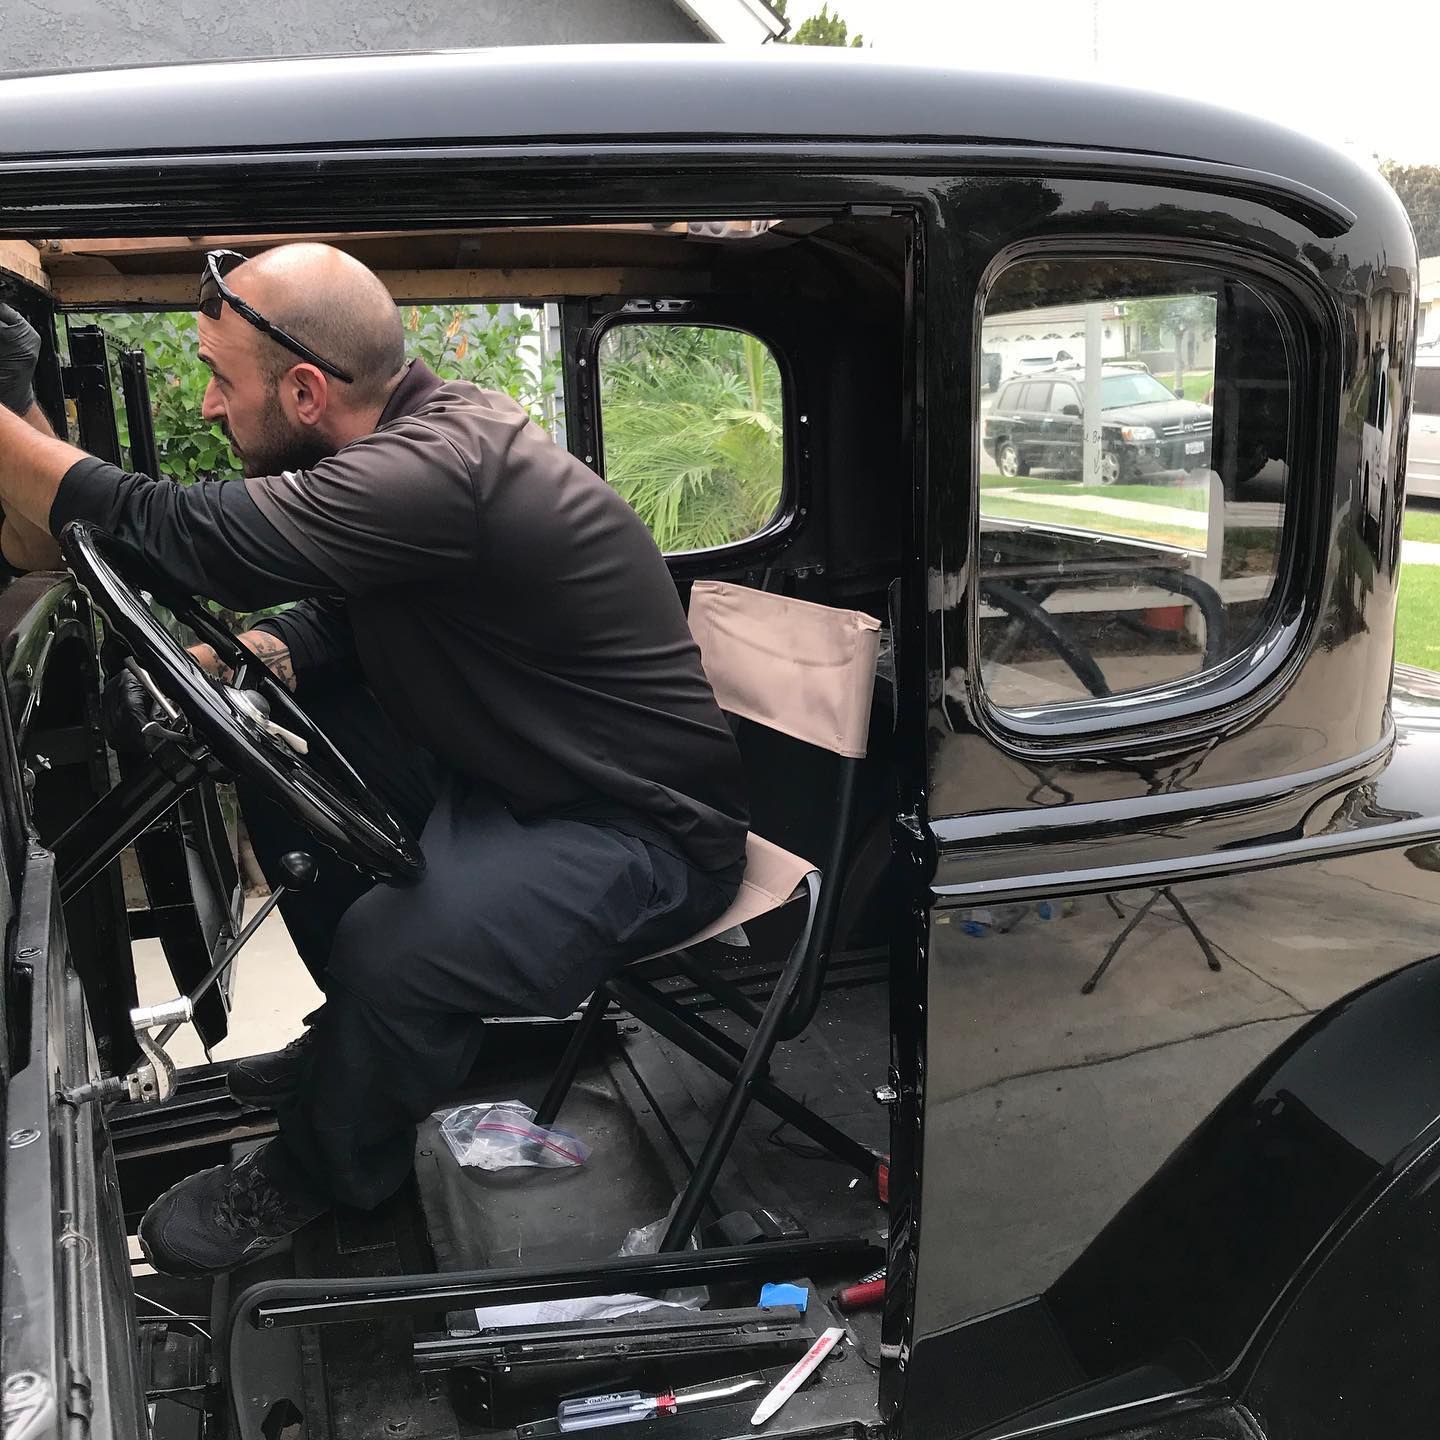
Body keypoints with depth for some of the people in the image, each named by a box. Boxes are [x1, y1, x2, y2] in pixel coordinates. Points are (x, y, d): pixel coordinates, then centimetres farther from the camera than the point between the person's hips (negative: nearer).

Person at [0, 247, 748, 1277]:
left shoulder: (440, 470, -28)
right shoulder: (429, 428, 2)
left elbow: (191, 536, -32)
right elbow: (347, 609, 12)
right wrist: (259, 651, -8)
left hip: (649, 832, -9)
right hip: (513, 768, 9)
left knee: (391, 945, -29)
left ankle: (316, 1175, 5)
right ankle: (380, 1037, 21)